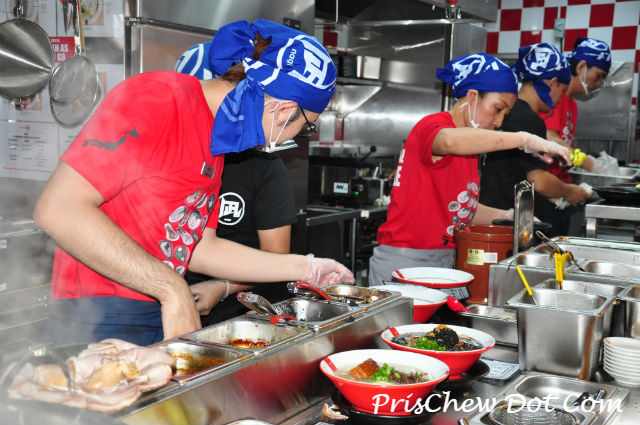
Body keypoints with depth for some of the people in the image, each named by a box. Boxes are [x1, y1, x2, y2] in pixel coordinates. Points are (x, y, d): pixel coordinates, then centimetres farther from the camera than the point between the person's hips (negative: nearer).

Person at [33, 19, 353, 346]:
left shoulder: (217, 140, 13)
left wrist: (305, 268, 17)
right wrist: (173, 289, -21)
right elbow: (57, 209, -22)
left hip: (163, 320, 8)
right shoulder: (155, 99, -15)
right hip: (99, 326, -8)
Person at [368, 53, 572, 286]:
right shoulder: (432, 126, -11)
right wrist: (524, 139, -34)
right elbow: (450, 141, -36)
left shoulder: (468, 151, 16)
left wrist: (508, 217, 6)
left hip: (444, 262, 8)